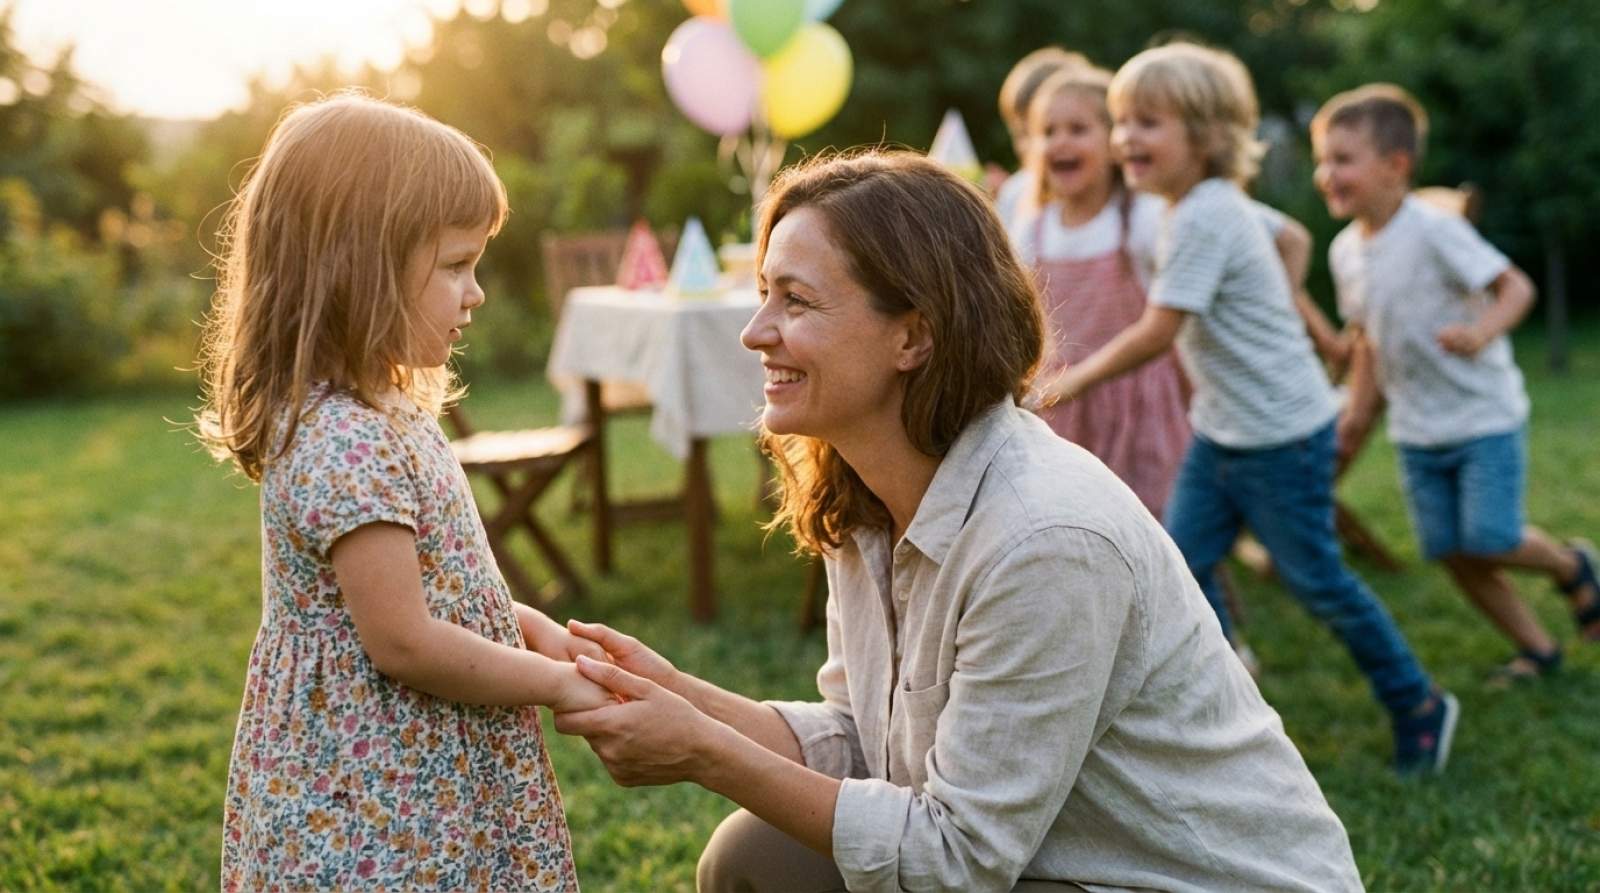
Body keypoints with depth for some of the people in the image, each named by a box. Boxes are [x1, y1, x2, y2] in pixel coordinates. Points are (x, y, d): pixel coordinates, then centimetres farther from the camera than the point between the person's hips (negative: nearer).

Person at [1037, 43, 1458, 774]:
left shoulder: (1205, 219, -22)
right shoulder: (1193, 211, 7)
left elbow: (1158, 332, -24)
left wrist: (1076, 378, -15)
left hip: (1282, 434, -9)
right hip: (1221, 430, 9)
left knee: (1314, 579, 3)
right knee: (1182, 562, 3)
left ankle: (1418, 707, 23)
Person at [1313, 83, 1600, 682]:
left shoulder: (1434, 231, -18)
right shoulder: (1345, 251, 2)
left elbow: (1516, 286, -19)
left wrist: (1480, 332, -37)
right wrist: (1359, 413, 11)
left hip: (1483, 415, -6)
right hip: (1416, 431, 6)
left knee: (1489, 541, -11)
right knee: (1452, 554, 5)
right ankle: (1537, 649, 23)